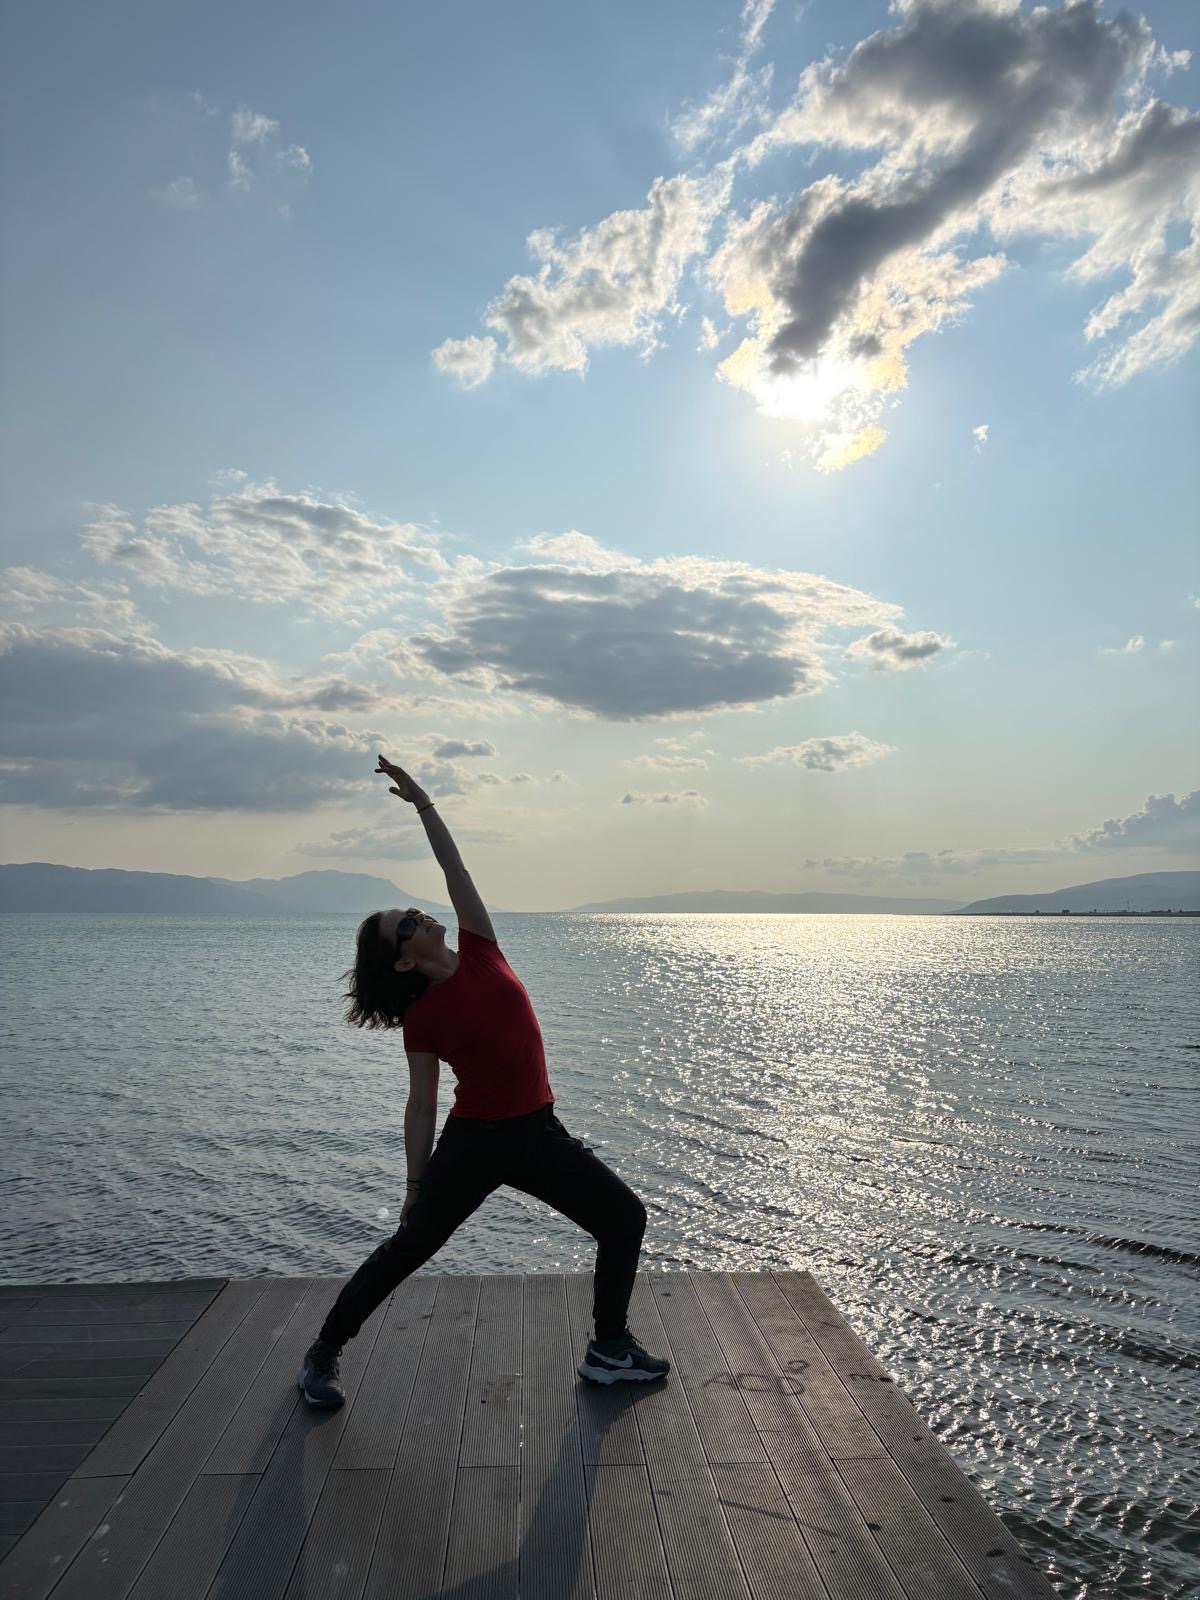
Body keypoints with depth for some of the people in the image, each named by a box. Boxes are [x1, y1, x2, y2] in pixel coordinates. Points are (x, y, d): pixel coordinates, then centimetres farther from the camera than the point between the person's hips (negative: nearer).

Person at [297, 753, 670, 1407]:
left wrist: (421, 801, -6)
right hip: (473, 1141, -4)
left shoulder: (480, 951, -1)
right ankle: (322, 1353, 26)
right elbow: (421, 1106, -4)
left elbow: (455, 868, -5)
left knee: (625, 1217, 6)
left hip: (537, 1132, 5)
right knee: (408, 1248, 3)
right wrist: (415, 1187, -2)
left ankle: (609, 1351, 22)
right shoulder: (421, 1016, -9)